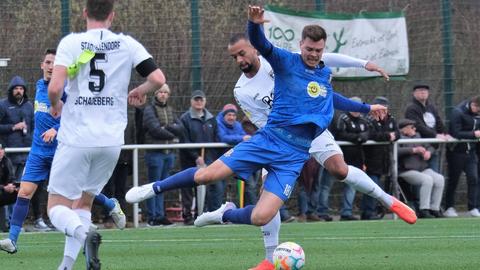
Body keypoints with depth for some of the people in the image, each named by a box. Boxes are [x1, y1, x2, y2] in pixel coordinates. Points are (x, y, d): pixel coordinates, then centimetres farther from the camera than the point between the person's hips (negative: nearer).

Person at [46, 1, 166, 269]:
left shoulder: (71, 43, -5)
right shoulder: (127, 44, 2)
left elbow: (55, 87, -15)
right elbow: (158, 79, -4)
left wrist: (55, 105, 7)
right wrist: (138, 93, 17)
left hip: (76, 138, -3)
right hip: (112, 140, 3)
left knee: (57, 206, 4)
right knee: (84, 202, 20)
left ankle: (84, 233, -27)